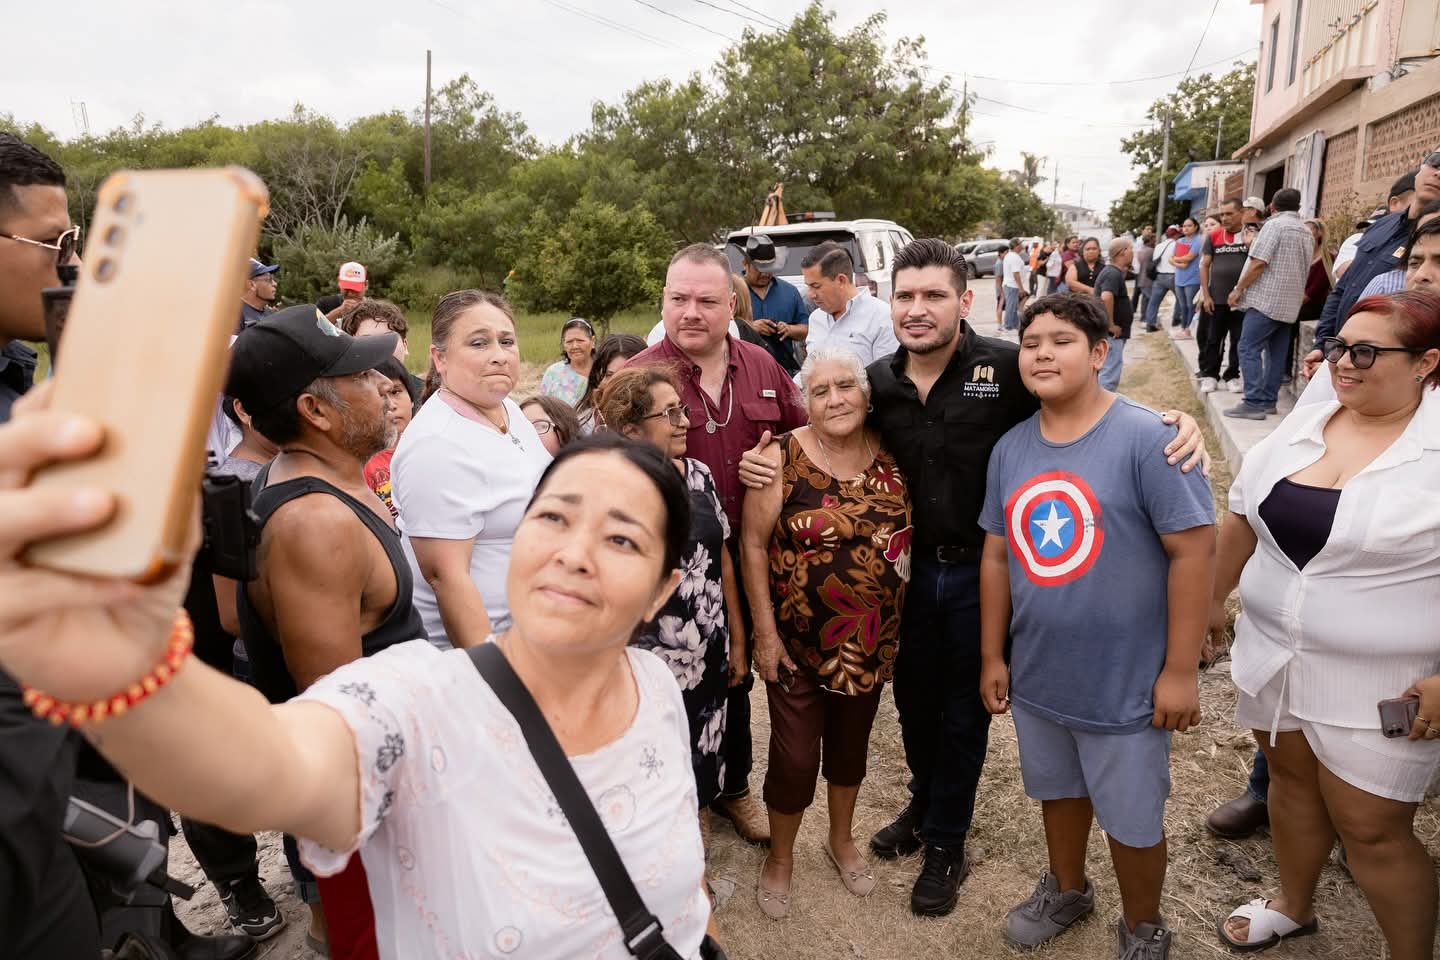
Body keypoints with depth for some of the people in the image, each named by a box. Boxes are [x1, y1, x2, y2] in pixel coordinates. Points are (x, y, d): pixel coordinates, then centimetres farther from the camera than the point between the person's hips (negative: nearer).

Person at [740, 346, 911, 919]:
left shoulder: (890, 453, -3)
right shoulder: (782, 457, -13)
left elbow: (908, 535, 6)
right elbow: (753, 545, -11)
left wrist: (897, 629, 2)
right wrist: (765, 633, -12)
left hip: (872, 643, 4)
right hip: (798, 642, -3)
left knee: (851, 743, 21)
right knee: (795, 756, 6)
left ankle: (842, 840, 47)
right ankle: (780, 857, 34)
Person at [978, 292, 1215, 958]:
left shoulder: (1146, 438, -17)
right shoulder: (1010, 448, 1)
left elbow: (1194, 550, -16)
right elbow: (997, 556, 6)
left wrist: (1181, 671, -16)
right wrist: (992, 656, 7)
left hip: (1125, 682, -4)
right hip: (1036, 675, 5)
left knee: (1131, 820, 14)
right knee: (1058, 791, 24)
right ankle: (1066, 890, 50)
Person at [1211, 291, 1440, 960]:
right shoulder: (1303, 424, 1)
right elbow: (1244, 516, 11)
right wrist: (1215, 598, 17)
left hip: (1378, 684, -5)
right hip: (1271, 653, 6)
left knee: (1371, 829, 5)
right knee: (1291, 780, 21)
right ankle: (1294, 906, 44)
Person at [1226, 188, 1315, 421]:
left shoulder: (1274, 225, -10)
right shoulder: (1307, 232, 16)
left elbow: (1259, 263, -16)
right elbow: (1304, 269, 22)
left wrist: (1238, 289, -10)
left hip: (1267, 298, -9)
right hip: (1290, 302, 9)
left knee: (1249, 349, -9)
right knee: (1276, 352, 10)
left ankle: (1254, 403, -15)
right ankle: (1268, 400, 12)